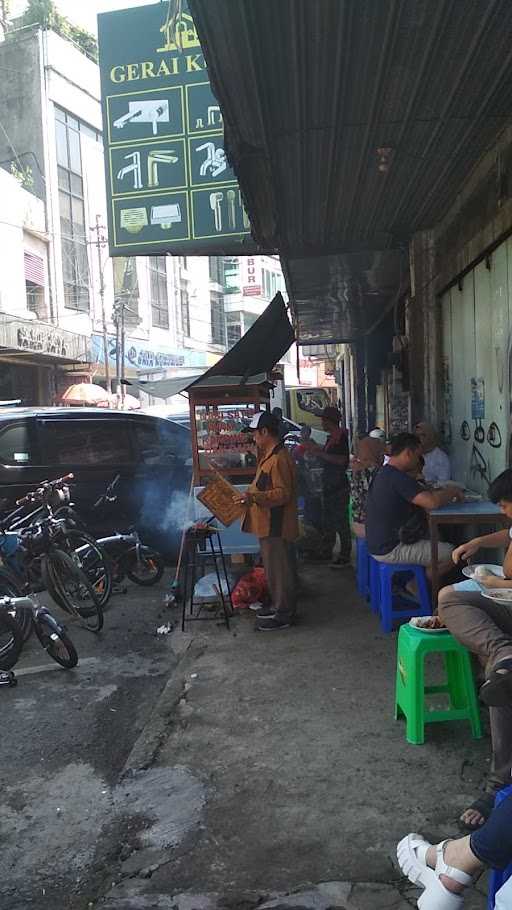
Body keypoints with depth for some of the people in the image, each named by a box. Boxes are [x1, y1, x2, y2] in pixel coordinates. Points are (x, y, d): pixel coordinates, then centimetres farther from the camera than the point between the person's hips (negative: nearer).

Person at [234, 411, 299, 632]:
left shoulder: (279, 459, -21)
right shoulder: (270, 456, 13)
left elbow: (283, 494, -25)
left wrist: (254, 497, -32)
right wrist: (250, 496, 21)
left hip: (276, 527, -11)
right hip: (268, 525, 11)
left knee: (279, 569, 0)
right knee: (274, 567, 19)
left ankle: (283, 615, 10)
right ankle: (279, 606, 31)